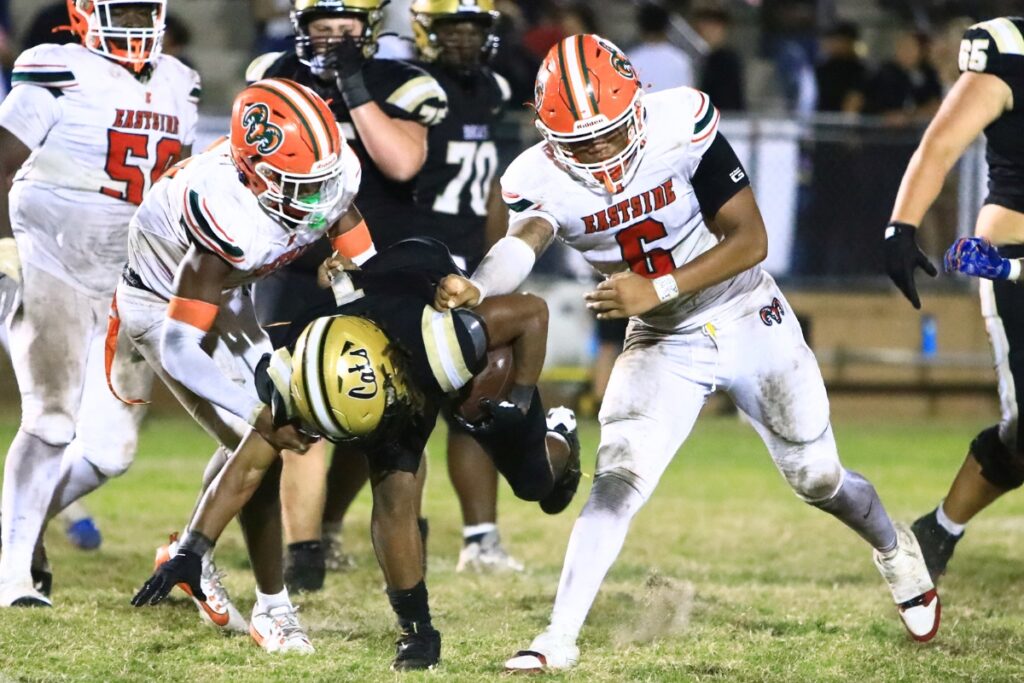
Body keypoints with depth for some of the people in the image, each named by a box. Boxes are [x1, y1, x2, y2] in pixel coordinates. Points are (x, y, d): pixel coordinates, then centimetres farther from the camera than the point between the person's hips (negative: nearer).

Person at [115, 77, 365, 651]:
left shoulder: (333, 173, -24)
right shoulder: (228, 214, -42)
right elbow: (179, 346, -39)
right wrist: (257, 416, -43)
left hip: (227, 294, 7)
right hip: (164, 304, -7)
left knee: (258, 434, 14)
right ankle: (272, 607, -1)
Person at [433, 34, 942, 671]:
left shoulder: (682, 125, -25)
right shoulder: (542, 181, -19)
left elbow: (751, 240, -23)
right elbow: (521, 244, -40)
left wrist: (656, 290, -34)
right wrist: (475, 288, -63)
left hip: (750, 322, -1)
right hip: (662, 346, 1)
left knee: (817, 478, 11)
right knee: (618, 480, -18)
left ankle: (895, 548, 42)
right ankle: (560, 637, -16)